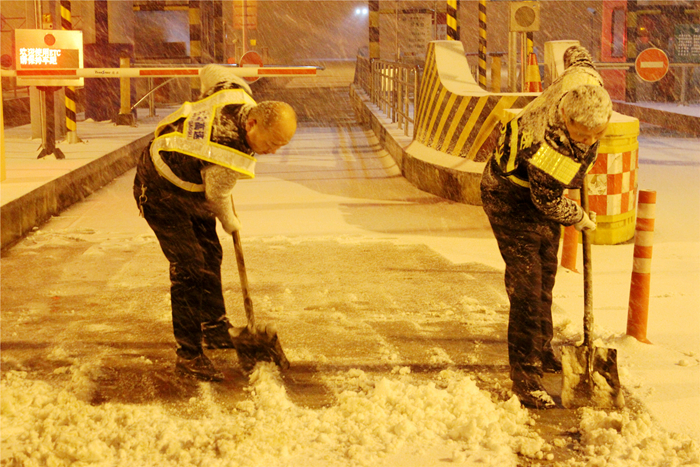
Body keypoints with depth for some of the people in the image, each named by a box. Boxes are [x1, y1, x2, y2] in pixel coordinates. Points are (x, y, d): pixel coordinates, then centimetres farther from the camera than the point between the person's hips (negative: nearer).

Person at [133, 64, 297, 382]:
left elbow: (210, 71, 1)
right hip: (161, 193, -10)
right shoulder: (231, 160, -37)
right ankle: (188, 355, -7)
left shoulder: (237, 91, -19)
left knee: (210, 255, 18)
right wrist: (230, 223, 6)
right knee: (190, 268, -15)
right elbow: (217, 197, -17)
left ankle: (215, 330, 34)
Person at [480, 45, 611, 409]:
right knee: (526, 287, -10)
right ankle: (525, 377, -4)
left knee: (545, 279, 19)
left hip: (542, 192, 9)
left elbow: (575, 54, 1)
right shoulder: (547, 147, -41)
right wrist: (579, 219, -6)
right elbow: (550, 202, -23)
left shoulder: (585, 80, -24)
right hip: (512, 199, -8)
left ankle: (543, 352, 37)